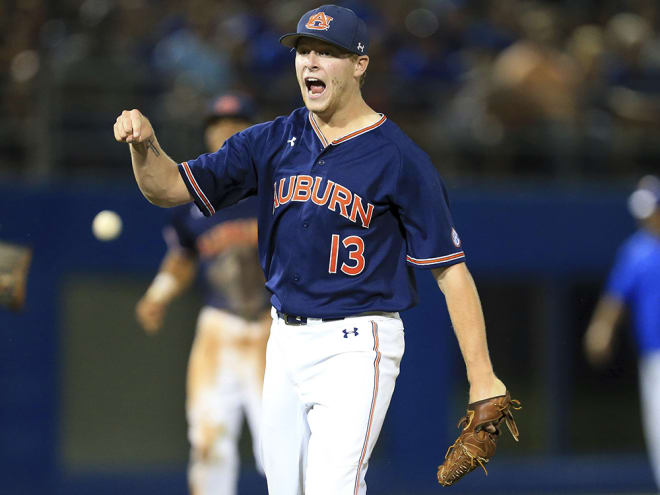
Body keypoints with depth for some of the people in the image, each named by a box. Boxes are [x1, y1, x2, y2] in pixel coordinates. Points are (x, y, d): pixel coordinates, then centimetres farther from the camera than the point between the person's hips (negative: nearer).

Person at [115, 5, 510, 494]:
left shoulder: (400, 159, -9)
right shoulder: (272, 142, 7)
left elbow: (450, 269, -10)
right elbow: (170, 187, 6)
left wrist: (481, 377, -16)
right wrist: (144, 144, -18)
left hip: (356, 347, -6)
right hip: (287, 340, 6)